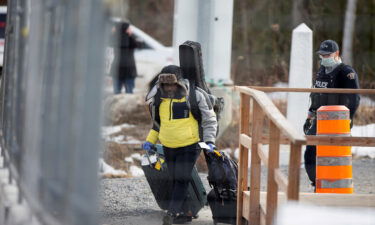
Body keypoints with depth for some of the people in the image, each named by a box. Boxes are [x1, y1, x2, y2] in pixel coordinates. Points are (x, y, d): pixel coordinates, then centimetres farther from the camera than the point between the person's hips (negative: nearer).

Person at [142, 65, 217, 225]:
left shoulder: (194, 96, -11)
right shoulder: (158, 99, 2)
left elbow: (209, 120, -2)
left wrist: (209, 141, -11)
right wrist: (150, 141, 8)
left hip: (189, 146, -5)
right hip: (168, 147, 5)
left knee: (182, 179, -11)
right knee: (176, 180, 9)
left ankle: (172, 212, -10)